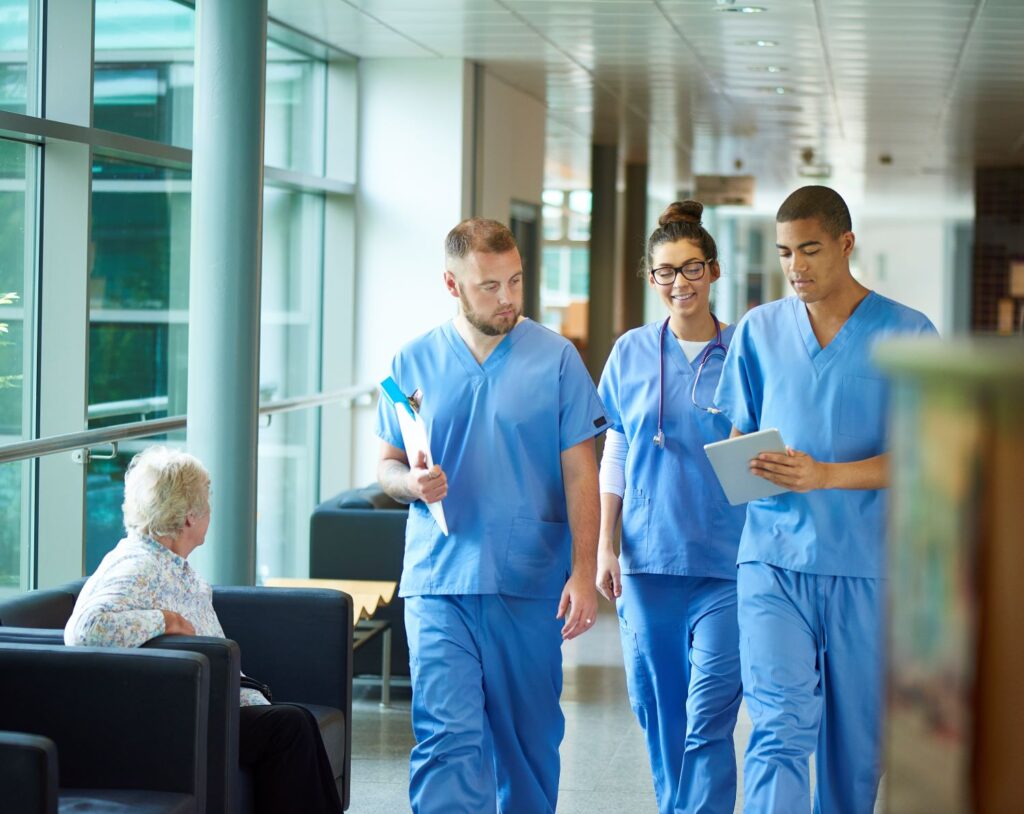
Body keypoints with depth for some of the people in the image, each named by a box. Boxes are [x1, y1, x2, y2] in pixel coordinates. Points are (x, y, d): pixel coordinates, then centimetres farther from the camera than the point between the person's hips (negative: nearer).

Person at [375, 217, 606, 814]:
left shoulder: (556, 358, 1)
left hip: (532, 585, 0)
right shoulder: (415, 362, 5)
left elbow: (580, 474, 0)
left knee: (530, 738, 10)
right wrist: (410, 482, -12)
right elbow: (387, 465, 12)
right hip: (438, 584, 0)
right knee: (446, 737, -10)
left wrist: (584, 571, -8)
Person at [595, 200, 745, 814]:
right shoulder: (631, 354, 7)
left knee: (709, 717, -8)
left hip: (725, 561, -3)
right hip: (648, 557, 3)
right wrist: (604, 547, 6)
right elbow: (614, 460, 12)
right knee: (658, 712, 9)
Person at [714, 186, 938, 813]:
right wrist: (749, 467, -7)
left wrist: (824, 475, -19)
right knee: (780, 727, -11)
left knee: (855, 738, 7)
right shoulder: (758, 330, 9)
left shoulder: (906, 334, 0)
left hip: (866, 564, -1)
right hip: (774, 555, 1)